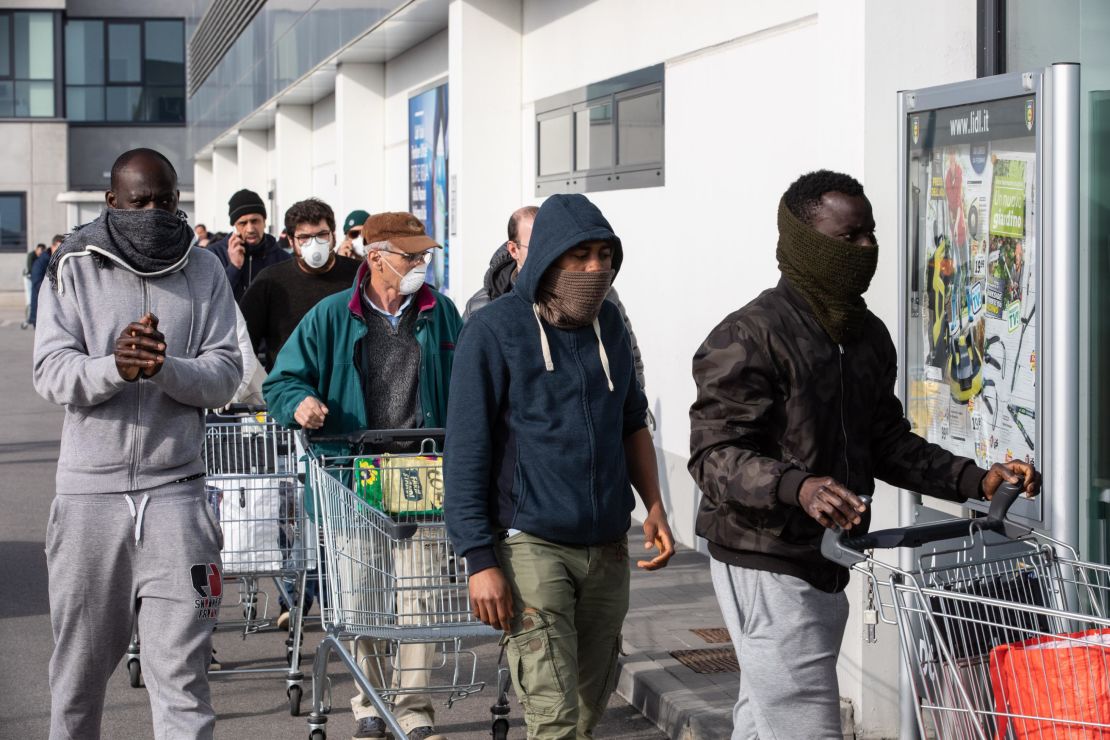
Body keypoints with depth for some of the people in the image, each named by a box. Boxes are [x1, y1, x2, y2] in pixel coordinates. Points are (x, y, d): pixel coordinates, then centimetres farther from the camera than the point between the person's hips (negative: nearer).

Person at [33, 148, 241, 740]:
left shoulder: (204, 272, 6)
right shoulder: (74, 268, 4)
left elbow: (225, 374, -2)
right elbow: (51, 374, -6)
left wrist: (166, 368, -22)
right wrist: (115, 367, -25)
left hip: (174, 492, 0)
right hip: (89, 491, 1)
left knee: (181, 671, -6)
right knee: (80, 661, 14)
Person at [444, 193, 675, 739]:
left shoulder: (608, 324, 10)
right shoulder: (495, 331, -8)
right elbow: (465, 453, -9)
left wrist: (654, 506, 8)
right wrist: (480, 561, -13)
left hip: (608, 549, 6)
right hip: (531, 544, -6)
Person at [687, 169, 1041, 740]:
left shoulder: (869, 336, 12)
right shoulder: (749, 338, -15)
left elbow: (887, 441, 19)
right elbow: (714, 455, -21)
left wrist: (975, 480, 6)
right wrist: (798, 486, -38)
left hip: (827, 565, 8)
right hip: (766, 566, -8)